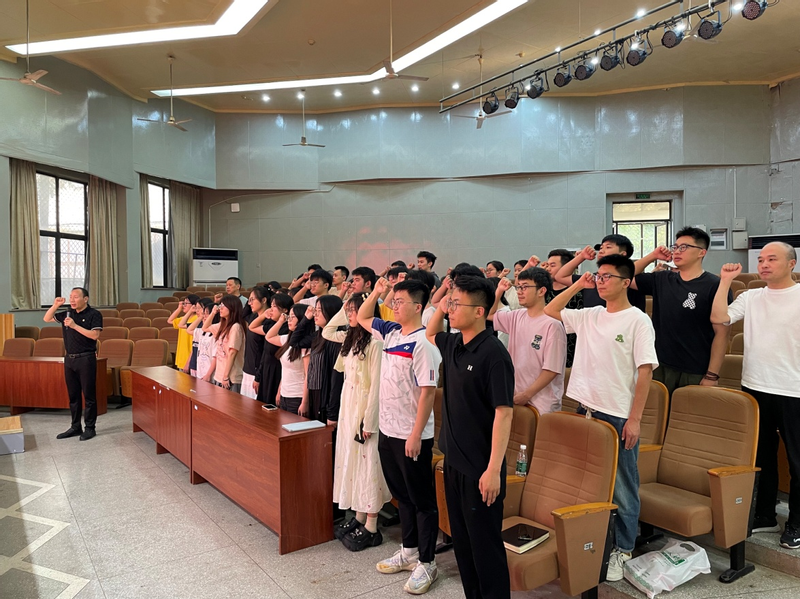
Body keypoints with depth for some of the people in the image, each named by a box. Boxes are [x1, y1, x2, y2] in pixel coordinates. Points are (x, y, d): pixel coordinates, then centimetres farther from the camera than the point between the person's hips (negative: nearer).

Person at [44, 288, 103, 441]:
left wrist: (75, 325, -21)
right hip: (69, 359, 6)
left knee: (89, 395, 0)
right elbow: (47, 319, 18)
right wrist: (55, 305, 1)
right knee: (73, 395, 13)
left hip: (86, 359, -6)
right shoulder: (68, 314, 10)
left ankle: (90, 427, 9)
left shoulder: (94, 314, -7)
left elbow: (95, 335, -18)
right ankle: (75, 427, 22)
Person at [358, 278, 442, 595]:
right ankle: (409, 551, 36)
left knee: (422, 500, 7)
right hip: (387, 431, 8)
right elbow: (362, 317, 22)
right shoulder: (390, 332, 5)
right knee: (402, 495, 20)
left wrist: (416, 435, -20)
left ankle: (426, 563, 21)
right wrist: (376, 292, 6)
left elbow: (428, 392, -21)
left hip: (412, 437, -8)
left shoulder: (423, 343, -19)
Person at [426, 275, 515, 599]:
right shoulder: (453, 344, 4)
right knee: (461, 540, 19)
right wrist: (439, 307, 8)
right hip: (453, 461, 8)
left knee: (485, 544, 7)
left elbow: (504, 412, -21)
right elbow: (430, 334, 27)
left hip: (480, 468, -8)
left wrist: (494, 469, -23)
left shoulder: (493, 353, -19)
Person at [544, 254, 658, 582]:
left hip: (619, 416, -5)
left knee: (622, 487, 7)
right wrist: (577, 285, 6)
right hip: (586, 410, 6)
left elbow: (645, 371, -11)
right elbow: (550, 311, 16)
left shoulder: (638, 321, -9)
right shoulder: (588, 316, 7)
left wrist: (634, 419, -13)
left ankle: (623, 550, 23)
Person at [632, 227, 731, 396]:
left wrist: (712, 375, -11)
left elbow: (721, 333, -9)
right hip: (660, 368, 4)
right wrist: (652, 256, 1)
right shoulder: (662, 280, 6)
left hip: (696, 374, -4)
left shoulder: (714, 286, -9)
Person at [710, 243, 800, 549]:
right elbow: (718, 318, -7)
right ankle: (764, 515, 31)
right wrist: (725, 282, -7)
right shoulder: (750, 297, 6)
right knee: (760, 456, 16)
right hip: (754, 388, 4)